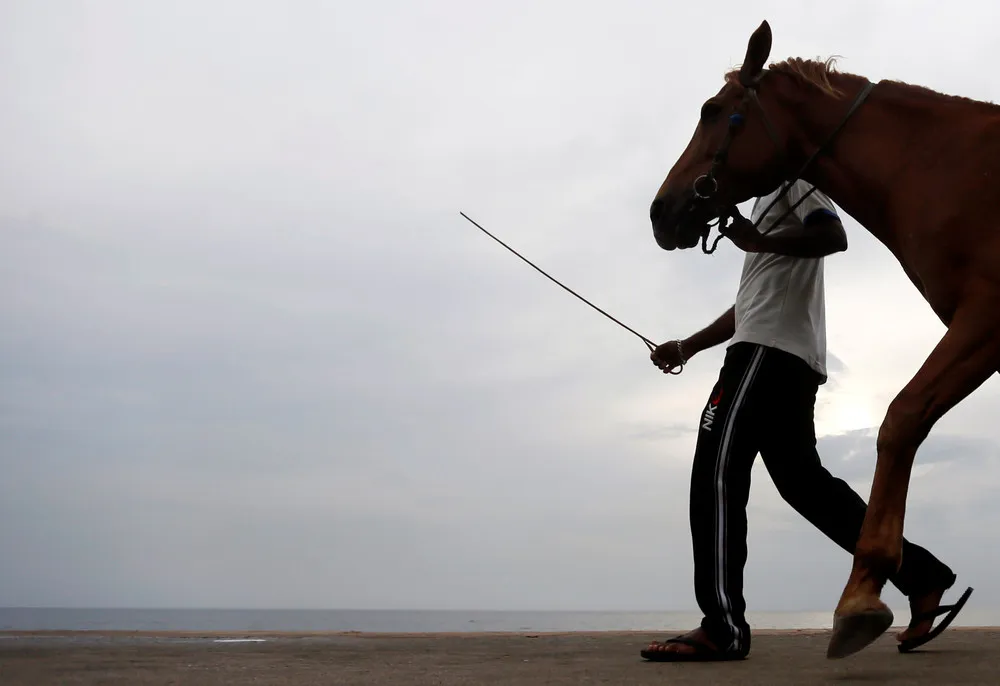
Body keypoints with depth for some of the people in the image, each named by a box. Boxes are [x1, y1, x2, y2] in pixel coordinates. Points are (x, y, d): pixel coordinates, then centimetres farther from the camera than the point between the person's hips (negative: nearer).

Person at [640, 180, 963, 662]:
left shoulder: (792, 176, 4)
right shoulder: (772, 199, 32)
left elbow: (834, 236, -16)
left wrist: (758, 241, -23)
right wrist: (688, 347, 29)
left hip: (770, 350, -10)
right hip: (787, 357, 10)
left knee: (716, 473, -15)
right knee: (802, 480, 10)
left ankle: (722, 627, -19)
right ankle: (921, 575, 12)